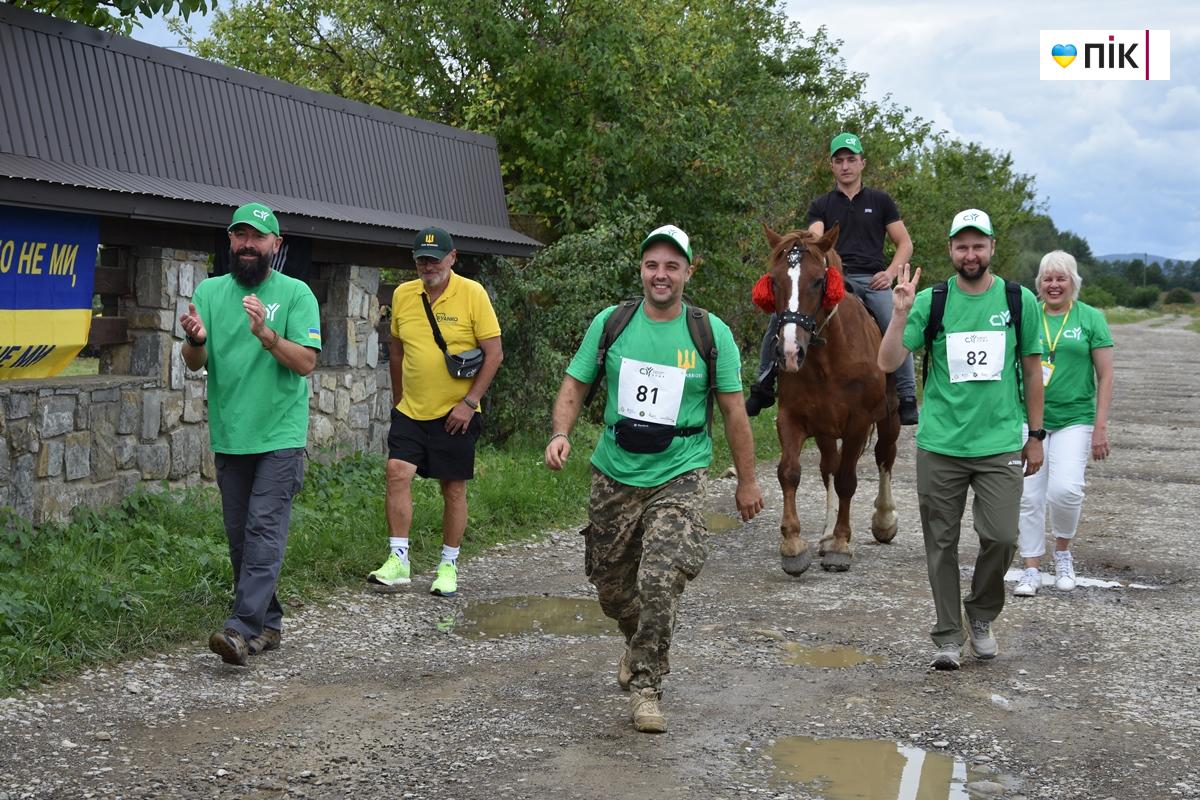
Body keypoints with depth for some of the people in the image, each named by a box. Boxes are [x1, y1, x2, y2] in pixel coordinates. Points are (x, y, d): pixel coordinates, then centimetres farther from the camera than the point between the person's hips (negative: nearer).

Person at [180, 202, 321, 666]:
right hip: (229, 436, 5)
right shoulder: (209, 291, 8)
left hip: (280, 436, -4)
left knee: (265, 530, -12)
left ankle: (244, 630, -18)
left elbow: (306, 362, -11)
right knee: (239, 535, 9)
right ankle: (269, 623, 21)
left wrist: (266, 334, -27)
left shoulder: (296, 294, -3)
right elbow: (195, 364, 3)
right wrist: (195, 340, -20)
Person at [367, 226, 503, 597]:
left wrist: (469, 403, -13)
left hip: (455, 414, -3)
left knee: (453, 488, 5)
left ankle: (448, 566, 18)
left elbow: (494, 353, -9)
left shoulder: (472, 294, -9)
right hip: (411, 411, 3)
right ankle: (398, 560, -4)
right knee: (397, 473, -11)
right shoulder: (403, 294, 3)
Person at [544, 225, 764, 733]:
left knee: (660, 581, -20)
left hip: (677, 477, -3)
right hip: (615, 475, 3)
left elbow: (733, 410, 2)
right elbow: (575, 386, 6)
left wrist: (747, 481, 5)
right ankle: (641, 643, 46)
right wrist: (561, 434, -13)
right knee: (610, 586, 13)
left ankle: (646, 687, -4)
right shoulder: (610, 324, 0)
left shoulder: (711, 333, -3)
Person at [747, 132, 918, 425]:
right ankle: (763, 387, -9)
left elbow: (905, 243, 13)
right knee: (780, 314, -19)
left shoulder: (880, 201, 14)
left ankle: (907, 399, -16)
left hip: (871, 281, -1)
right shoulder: (821, 205, 15)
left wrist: (891, 272, -5)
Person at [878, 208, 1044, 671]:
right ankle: (948, 637, 18)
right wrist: (901, 314, -19)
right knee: (942, 545, 5)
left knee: (1001, 537, -8)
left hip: (1000, 444, 0)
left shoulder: (1020, 300, 3)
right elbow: (888, 363, -5)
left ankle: (981, 615, 19)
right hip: (940, 445, 0)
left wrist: (1035, 435, 9)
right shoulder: (931, 301, 0)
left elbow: (1032, 371, 10)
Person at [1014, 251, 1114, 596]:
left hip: (1074, 418, -2)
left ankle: (1063, 552, 10)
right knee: (1029, 496, 0)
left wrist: (1101, 426, -5)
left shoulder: (1091, 318, 1)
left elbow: (1105, 376, 1)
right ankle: (1031, 570, 12)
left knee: (1065, 489, -17)